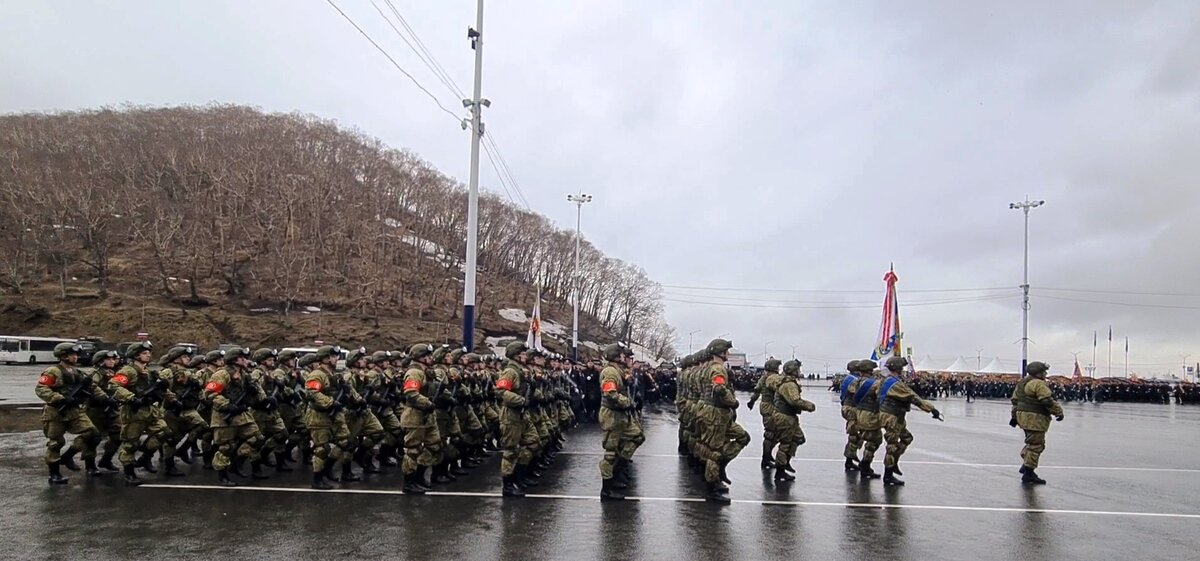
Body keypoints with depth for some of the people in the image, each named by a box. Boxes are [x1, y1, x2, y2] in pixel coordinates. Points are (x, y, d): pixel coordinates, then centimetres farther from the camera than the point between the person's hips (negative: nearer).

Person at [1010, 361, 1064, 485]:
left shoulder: (1023, 382, 16)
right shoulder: (1039, 384, -14)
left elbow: (1015, 400, 20)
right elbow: (1048, 401, -20)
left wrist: (1015, 415, 24)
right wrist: (1058, 412, -8)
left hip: (1023, 415, 10)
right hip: (1035, 418, -10)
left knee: (1032, 442, 23)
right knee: (1036, 445, -4)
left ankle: (1026, 465, 25)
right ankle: (1028, 474, -2)